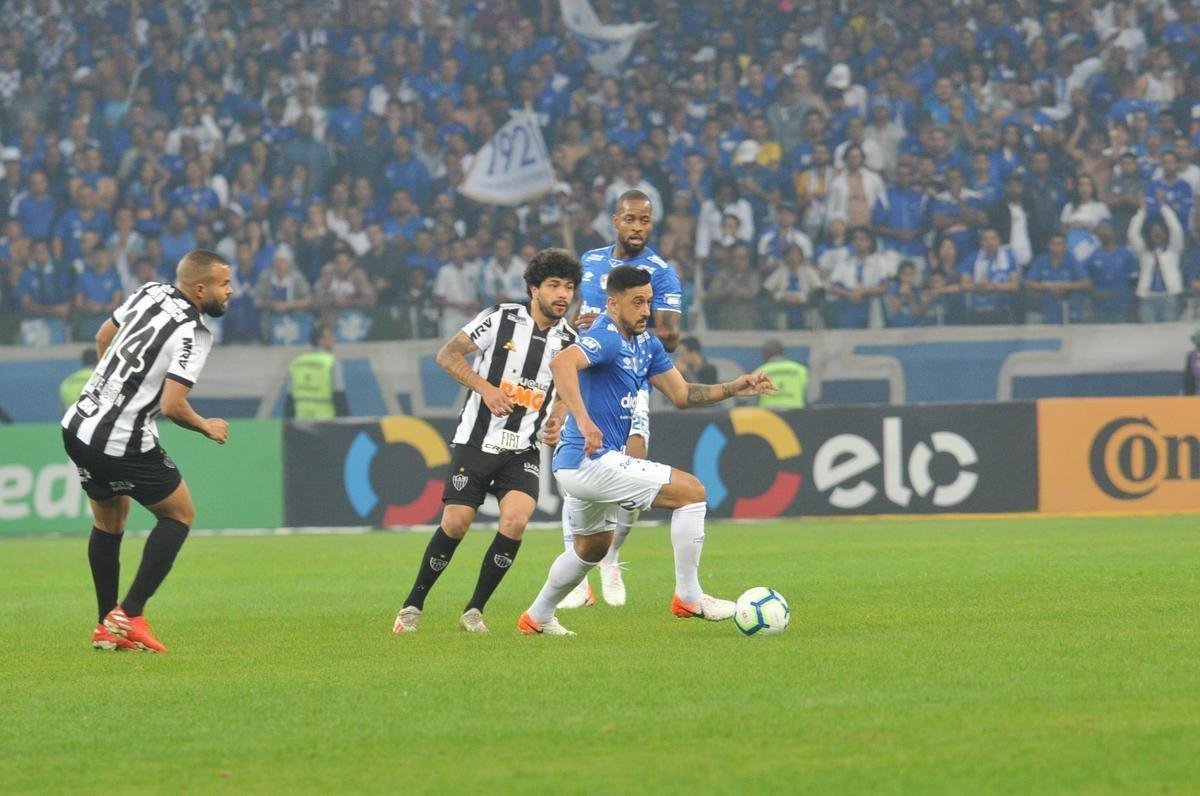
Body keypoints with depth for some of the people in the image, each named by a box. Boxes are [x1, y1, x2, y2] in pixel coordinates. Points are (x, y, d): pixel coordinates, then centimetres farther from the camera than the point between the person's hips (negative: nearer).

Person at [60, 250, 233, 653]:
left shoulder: (151, 293, 5)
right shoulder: (194, 334, -17)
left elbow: (103, 336, 20)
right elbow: (172, 406, -23)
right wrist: (207, 427, -3)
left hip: (78, 425, 7)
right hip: (123, 445, -7)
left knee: (109, 521, 22)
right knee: (180, 513, 10)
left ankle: (107, 628, 23)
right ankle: (129, 615, 1)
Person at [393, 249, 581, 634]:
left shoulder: (567, 339, 4)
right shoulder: (501, 317, -9)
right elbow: (448, 354, -6)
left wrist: (557, 420, 0)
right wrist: (486, 388, -17)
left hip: (522, 450, 3)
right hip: (477, 440, -3)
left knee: (515, 520, -19)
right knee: (456, 523, -7)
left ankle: (474, 610, -4)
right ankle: (413, 605, 14)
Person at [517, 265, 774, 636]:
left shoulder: (646, 344, 13)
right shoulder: (605, 338, -17)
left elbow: (681, 394, 17)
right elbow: (561, 363, -36)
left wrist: (734, 388, 5)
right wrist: (583, 421, -44)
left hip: (579, 467, 11)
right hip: (592, 462, -11)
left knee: (591, 549, 29)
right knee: (691, 491, -10)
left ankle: (537, 618, 40)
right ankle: (688, 597, -6)